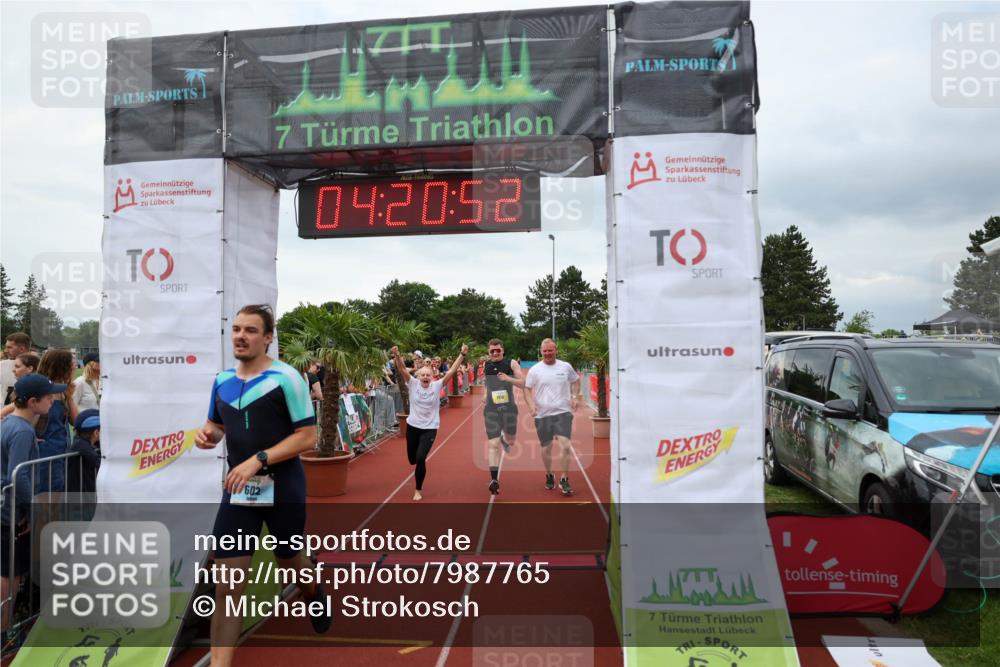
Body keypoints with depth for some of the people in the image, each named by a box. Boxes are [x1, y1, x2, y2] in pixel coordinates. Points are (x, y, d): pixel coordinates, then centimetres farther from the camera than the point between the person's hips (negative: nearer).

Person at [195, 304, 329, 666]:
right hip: (238, 488, 4)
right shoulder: (222, 379, 5)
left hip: (283, 489, -4)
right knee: (227, 585, -2)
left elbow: (307, 436, -16)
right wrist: (207, 433, -5)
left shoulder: (286, 378, -14)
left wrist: (259, 460, -25)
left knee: (290, 561, 19)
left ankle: (314, 593, 53)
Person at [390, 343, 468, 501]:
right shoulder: (413, 384, -5)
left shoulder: (437, 386, -6)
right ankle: (421, 461, 54)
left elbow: (452, 371, -12)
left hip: (430, 428, -2)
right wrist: (396, 356, -35)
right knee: (412, 459, 14)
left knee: (420, 458, -14)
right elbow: (402, 370, -18)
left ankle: (419, 490, 7)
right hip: (412, 426, 2)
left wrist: (462, 355, -20)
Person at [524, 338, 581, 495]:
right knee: (546, 448, 10)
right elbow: (527, 389, 3)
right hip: (542, 415, 1)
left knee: (565, 445, -13)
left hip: (563, 412, 0)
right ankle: (549, 475, 34)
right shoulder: (534, 370, 0)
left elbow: (576, 381, 17)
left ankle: (564, 480, -1)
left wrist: (574, 396, 2)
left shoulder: (565, 367, 2)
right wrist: (531, 405, -13)